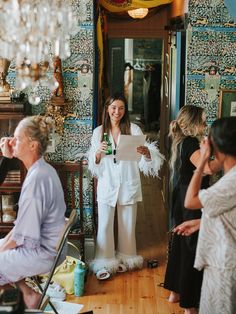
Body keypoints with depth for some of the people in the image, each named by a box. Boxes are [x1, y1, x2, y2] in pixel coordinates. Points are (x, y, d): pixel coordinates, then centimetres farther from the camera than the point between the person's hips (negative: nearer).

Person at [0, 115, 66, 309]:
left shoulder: (36, 179, -26)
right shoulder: (44, 170, 4)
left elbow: (24, 236, -23)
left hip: (42, 253, -10)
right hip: (49, 244, 10)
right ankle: (27, 294, 18)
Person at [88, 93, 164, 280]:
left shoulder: (134, 129, -3)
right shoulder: (98, 132, 1)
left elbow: (146, 160, -8)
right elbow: (94, 164, 1)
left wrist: (146, 153, -31)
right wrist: (98, 152, -20)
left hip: (128, 185, 0)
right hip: (107, 185, 0)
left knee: (128, 224, 12)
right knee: (104, 226, 0)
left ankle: (125, 258, 31)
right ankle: (104, 263, 14)